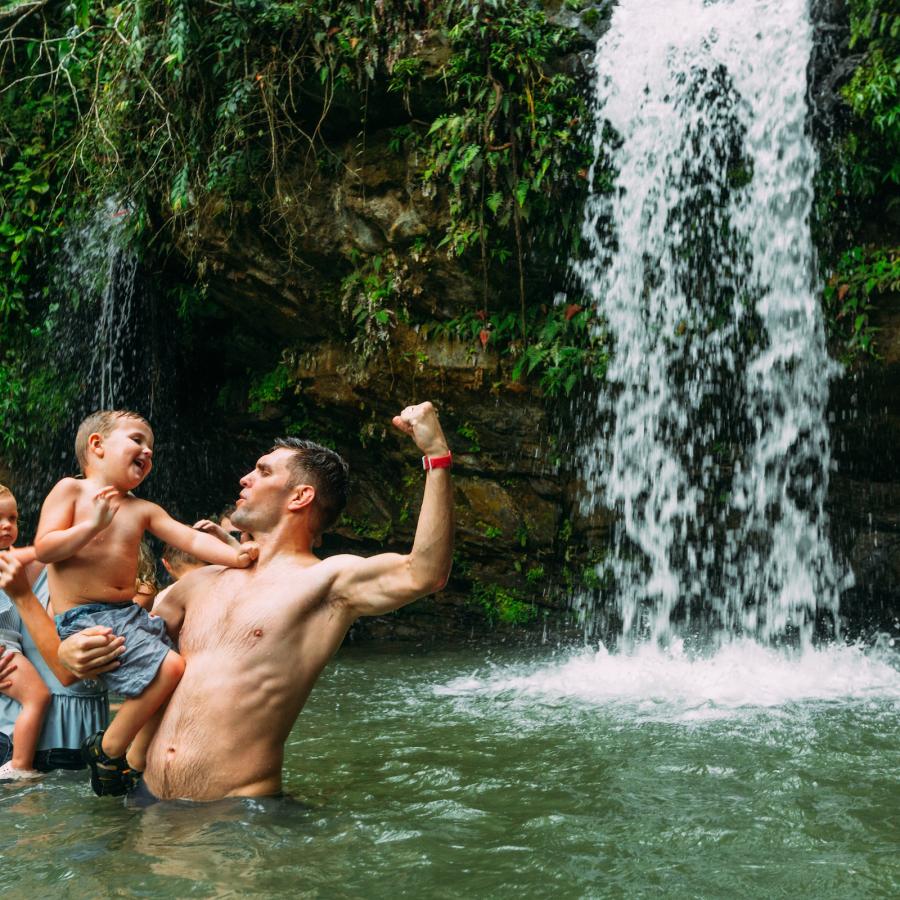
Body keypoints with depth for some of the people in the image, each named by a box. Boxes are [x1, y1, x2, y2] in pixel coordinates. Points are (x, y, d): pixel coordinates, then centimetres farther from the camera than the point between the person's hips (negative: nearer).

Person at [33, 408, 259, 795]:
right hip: (83, 616, -8)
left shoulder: (143, 510, 13)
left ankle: (137, 763, 16)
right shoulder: (71, 490, -1)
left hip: (129, 614, 8)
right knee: (169, 668, -22)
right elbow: (44, 549, -10)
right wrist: (93, 524, -22)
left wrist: (234, 555, -13)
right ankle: (108, 749, -5)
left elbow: (190, 538, 3)